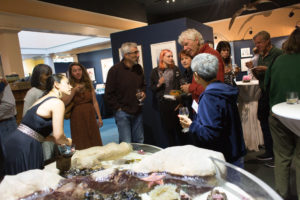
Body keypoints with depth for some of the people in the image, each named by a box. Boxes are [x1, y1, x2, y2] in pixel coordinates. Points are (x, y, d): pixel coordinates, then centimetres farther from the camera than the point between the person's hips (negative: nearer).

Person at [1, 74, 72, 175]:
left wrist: (60, 140, 16)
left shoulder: (44, 99, 15)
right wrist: (67, 142, 7)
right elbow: (58, 136, -15)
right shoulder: (57, 103, -12)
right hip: (23, 149, -9)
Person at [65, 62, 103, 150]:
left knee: (95, 144, 6)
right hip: (77, 118, -2)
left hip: (90, 116, 3)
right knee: (81, 146, 3)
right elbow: (64, 102, -12)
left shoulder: (88, 84, 8)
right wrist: (74, 91, -18)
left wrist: (99, 117, 3)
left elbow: (95, 102, 6)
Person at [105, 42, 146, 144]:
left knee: (139, 141, 13)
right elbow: (108, 94, -9)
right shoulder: (115, 70, -10)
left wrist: (143, 92, 3)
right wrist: (118, 108, -9)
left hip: (137, 111, 6)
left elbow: (143, 85, 23)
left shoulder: (138, 68, 8)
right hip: (123, 112, -5)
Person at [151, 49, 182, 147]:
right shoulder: (155, 71, 5)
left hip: (175, 102, 0)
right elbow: (152, 88, 9)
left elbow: (180, 85, 3)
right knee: (167, 127, 5)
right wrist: (159, 84, -12)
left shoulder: (176, 69, 6)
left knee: (178, 125, 1)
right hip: (163, 103, 0)